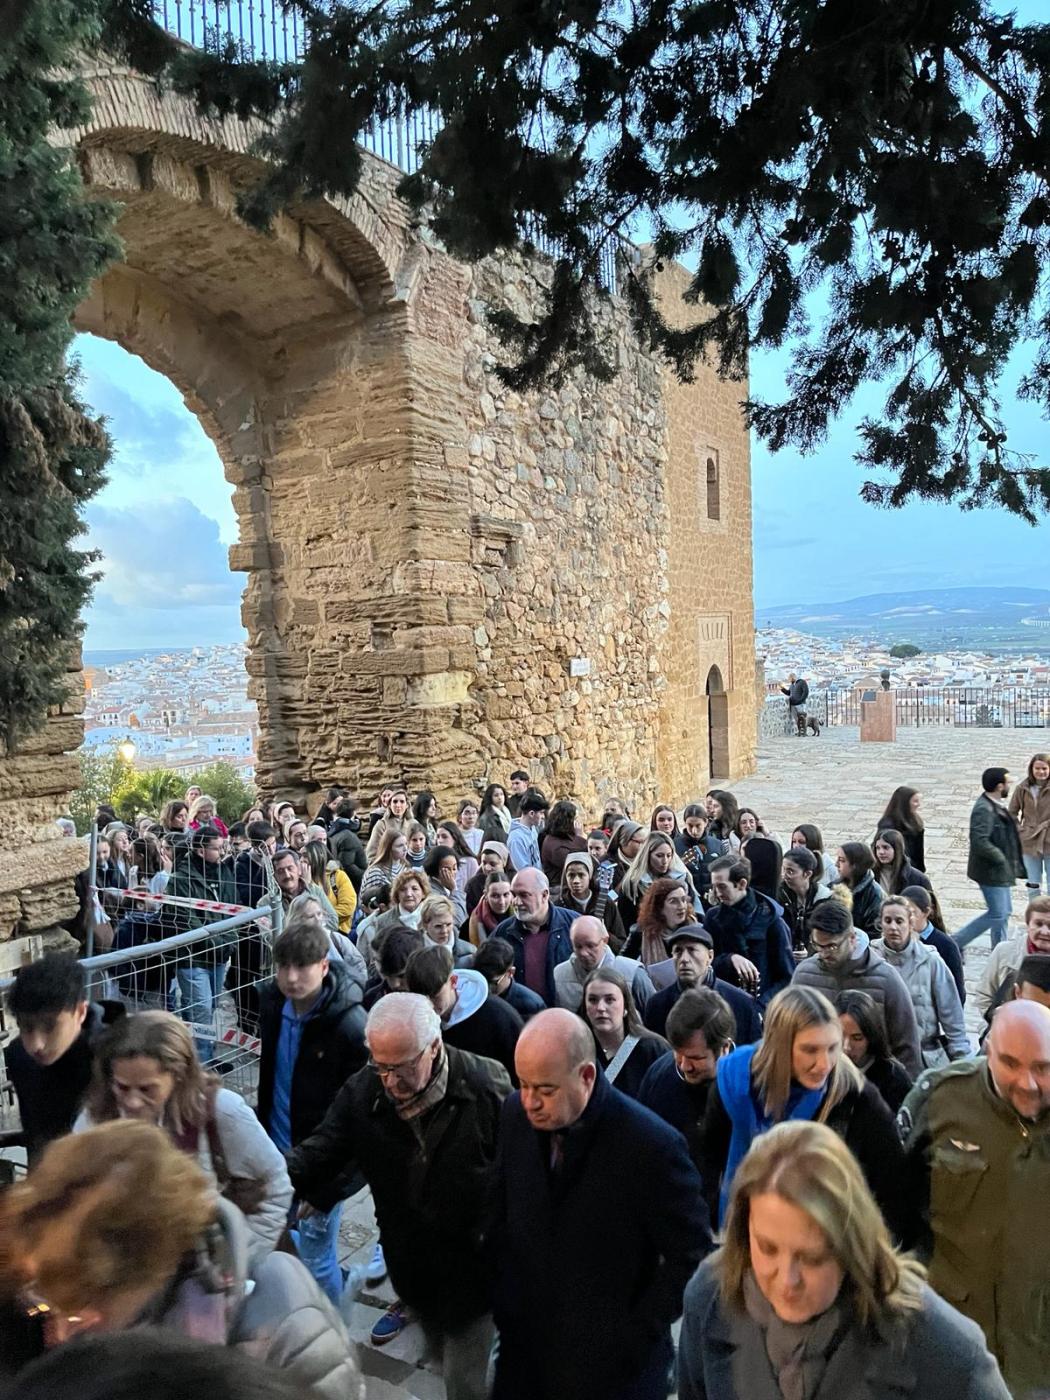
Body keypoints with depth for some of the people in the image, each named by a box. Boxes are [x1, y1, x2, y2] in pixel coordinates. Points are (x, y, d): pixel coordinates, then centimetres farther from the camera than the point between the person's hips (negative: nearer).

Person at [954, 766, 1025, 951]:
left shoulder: (997, 805, 8)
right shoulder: (984, 809, -24)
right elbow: (979, 841, -32)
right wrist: (1001, 859, -22)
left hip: (1000, 870, 10)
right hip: (991, 872, -10)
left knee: (1003, 913, 17)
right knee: (997, 915, -5)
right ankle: (955, 942, 2)